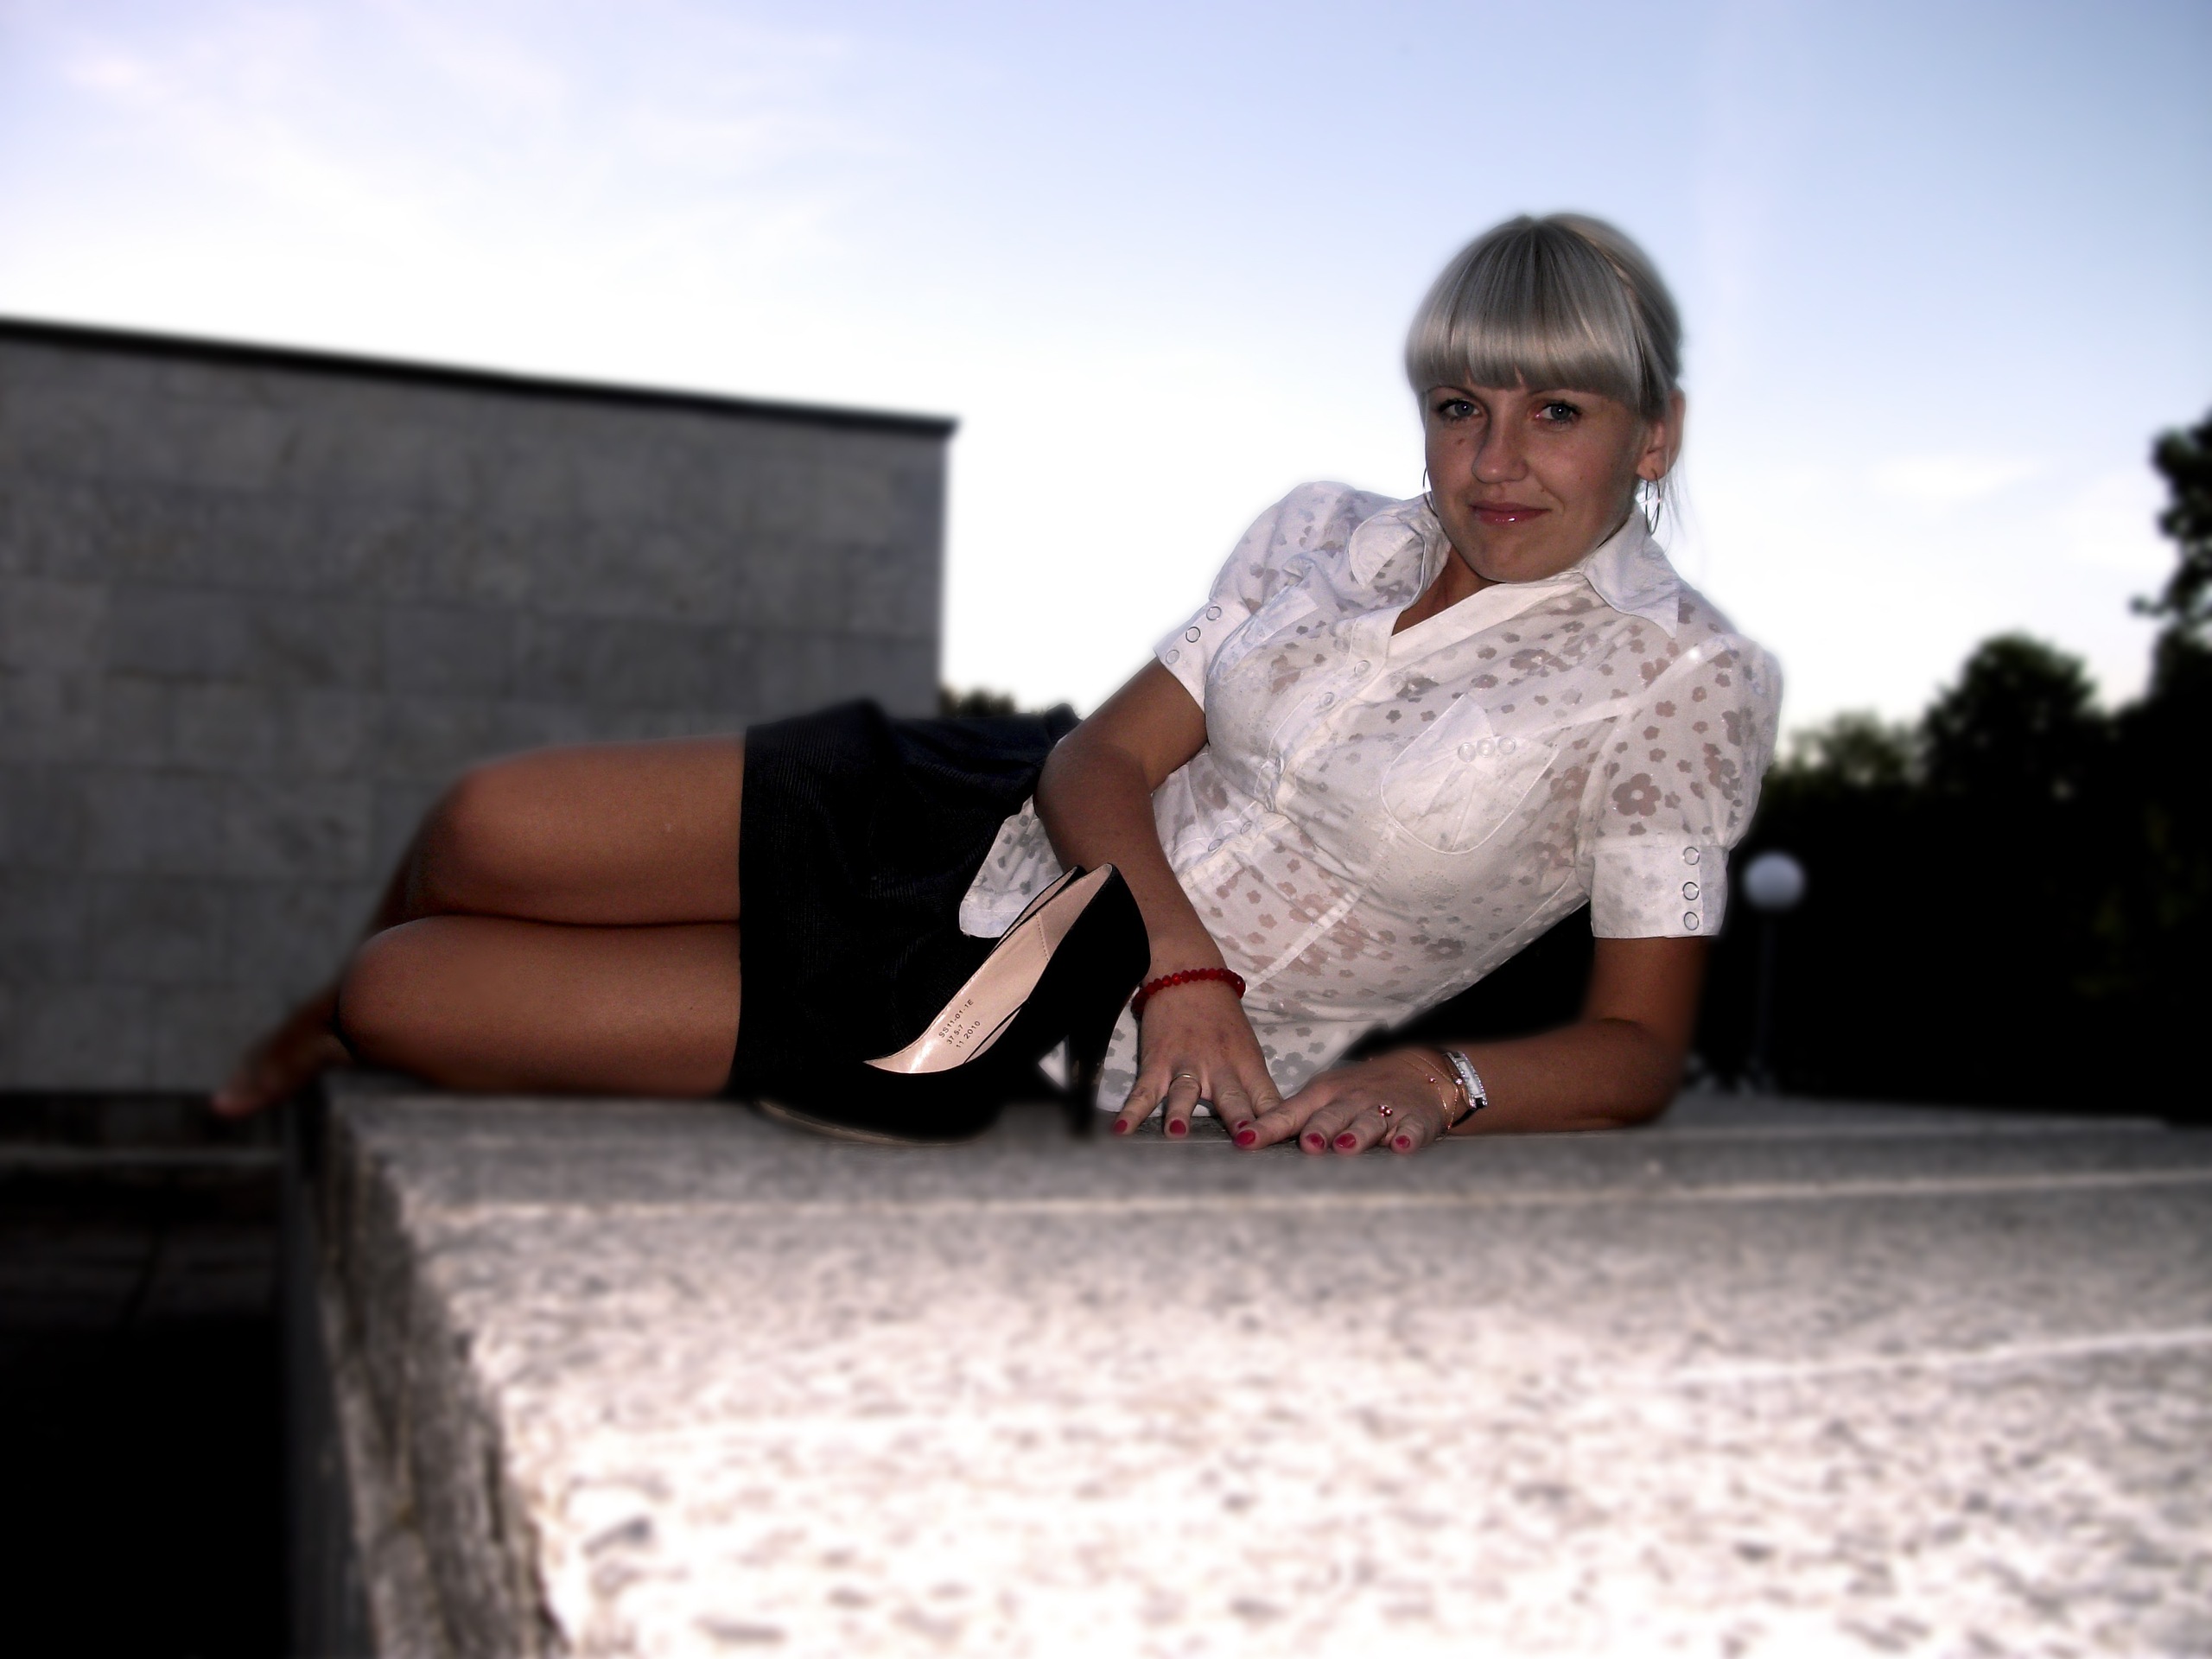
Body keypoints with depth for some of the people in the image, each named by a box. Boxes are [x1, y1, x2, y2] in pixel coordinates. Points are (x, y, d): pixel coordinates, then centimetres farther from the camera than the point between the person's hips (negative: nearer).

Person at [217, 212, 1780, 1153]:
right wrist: (1181, 960, -21)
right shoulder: (1323, 533, 3)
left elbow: (1639, 1047, -8)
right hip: (989, 812, 4)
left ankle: (365, 1018, 30)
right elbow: (1099, 757, -2)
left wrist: (1436, 1082, -28)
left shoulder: (1688, 682, -9)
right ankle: (325, 1043, 29)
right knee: (481, 832, -8)